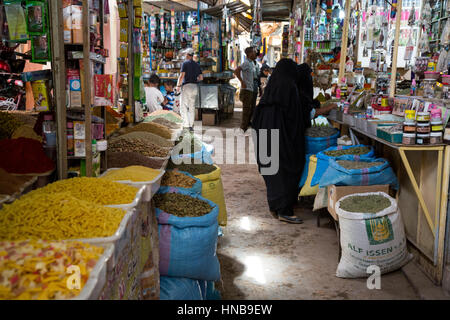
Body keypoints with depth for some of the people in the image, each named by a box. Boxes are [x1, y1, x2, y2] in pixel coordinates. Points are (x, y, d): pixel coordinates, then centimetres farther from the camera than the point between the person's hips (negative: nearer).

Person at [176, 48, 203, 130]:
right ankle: (191, 126, 10)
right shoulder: (197, 65, 13)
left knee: (183, 106, -2)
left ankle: (186, 124, -15)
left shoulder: (185, 63, -6)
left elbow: (182, 76, -15)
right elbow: (201, 78, 12)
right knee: (192, 107, 10)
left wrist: (178, 85, -4)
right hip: (194, 87, 6)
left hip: (186, 86, -6)